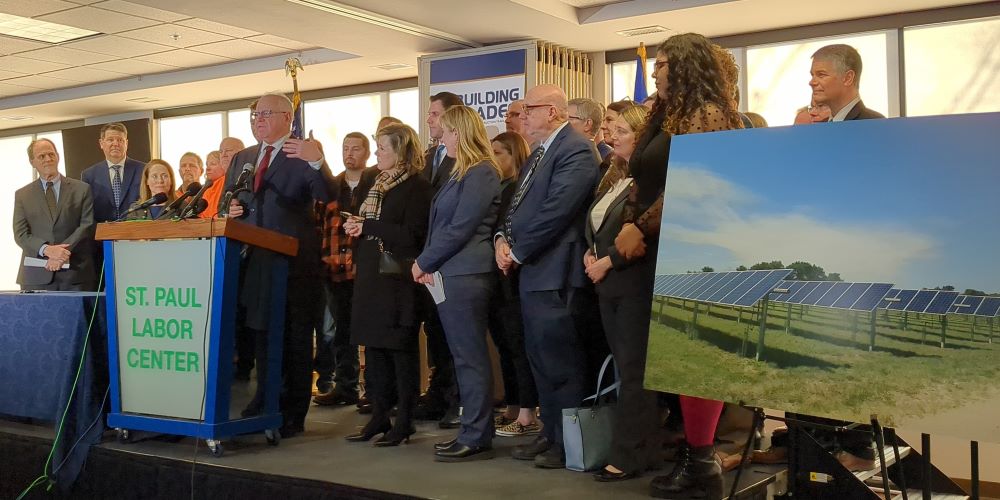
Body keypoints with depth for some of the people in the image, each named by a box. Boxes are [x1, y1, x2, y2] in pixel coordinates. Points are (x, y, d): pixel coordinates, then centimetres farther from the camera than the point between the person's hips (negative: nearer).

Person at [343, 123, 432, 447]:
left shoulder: (416, 186, -8)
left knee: (400, 349, -2)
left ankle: (404, 421, 6)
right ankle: (379, 416, 17)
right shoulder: (378, 184, 17)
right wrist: (356, 228, 2)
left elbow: (412, 234, -18)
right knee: (373, 347, 9)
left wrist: (367, 226, -15)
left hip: (397, 278, -8)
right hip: (371, 276, 8)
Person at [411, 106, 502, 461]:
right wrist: (428, 266, 7)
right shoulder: (461, 173, 19)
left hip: (465, 276, -10)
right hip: (449, 275, 10)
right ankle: (472, 432, 18)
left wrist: (424, 262, -7)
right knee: (464, 356, 11)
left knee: (470, 356, -5)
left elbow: (460, 228, -16)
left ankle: (477, 438, 0)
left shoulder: (480, 173, -11)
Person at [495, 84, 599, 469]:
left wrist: (518, 251, -14)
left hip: (553, 271, -10)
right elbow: (519, 204, 19)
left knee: (561, 362, -3)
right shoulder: (540, 152, 19)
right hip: (531, 270, 10)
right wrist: (502, 238, 0)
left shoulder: (575, 150, -13)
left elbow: (556, 211, -21)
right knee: (539, 358, 16)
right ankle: (550, 434, 28)